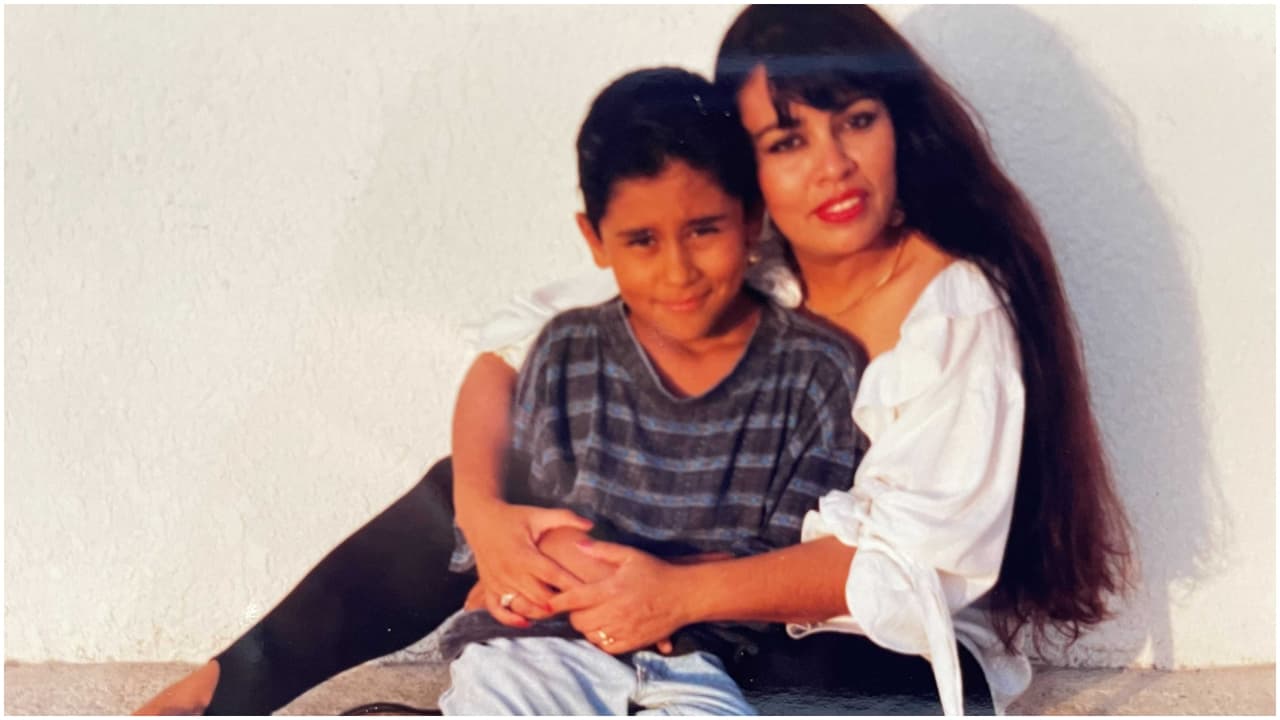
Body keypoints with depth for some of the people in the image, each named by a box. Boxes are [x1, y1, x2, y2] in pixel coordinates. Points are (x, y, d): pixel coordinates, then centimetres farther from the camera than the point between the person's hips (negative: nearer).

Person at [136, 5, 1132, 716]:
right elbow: (511, 353, -5)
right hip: (720, 614, 5)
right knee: (456, 488, -6)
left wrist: (680, 592, -34)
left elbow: (917, 559, -24)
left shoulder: (958, 310, -20)